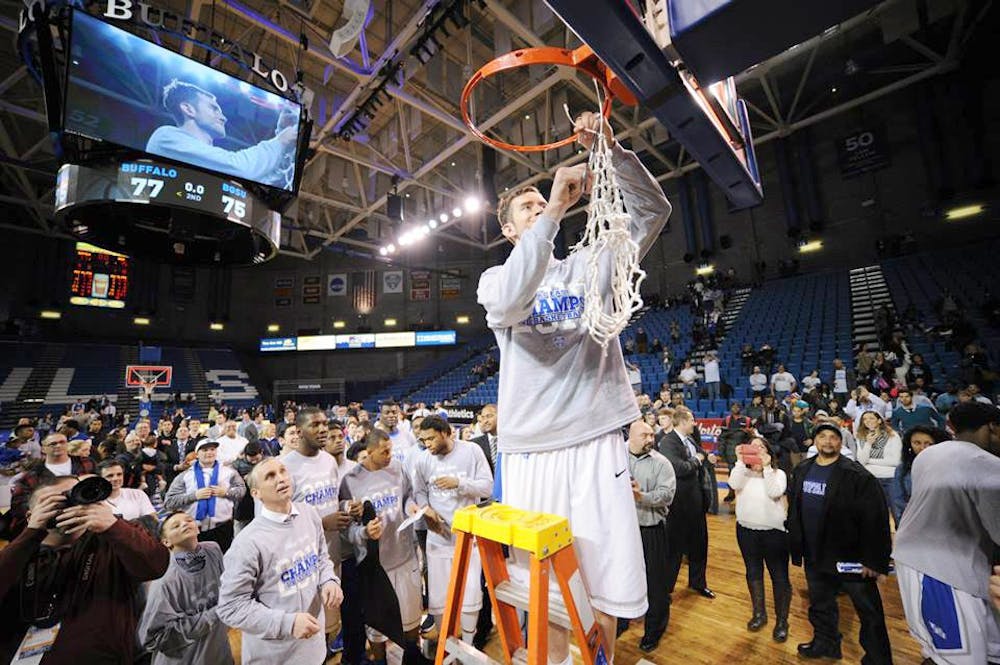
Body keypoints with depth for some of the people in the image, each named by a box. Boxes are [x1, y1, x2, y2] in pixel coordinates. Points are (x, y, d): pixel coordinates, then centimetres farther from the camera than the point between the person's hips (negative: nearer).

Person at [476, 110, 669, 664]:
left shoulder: (589, 265, 14)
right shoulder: (494, 279, 7)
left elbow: (654, 211, 6)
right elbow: (508, 305, -18)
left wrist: (611, 151, -6)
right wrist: (554, 211, -20)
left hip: (597, 441, 2)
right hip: (530, 449, -1)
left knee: (609, 580, 7)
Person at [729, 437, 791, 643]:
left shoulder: (778, 473, -5)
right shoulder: (743, 471, 1)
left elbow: (775, 493, -22)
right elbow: (734, 484, -19)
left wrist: (766, 467, -24)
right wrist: (740, 461, -22)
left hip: (774, 531, -3)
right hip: (746, 530, 3)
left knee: (779, 576, 8)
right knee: (753, 572, 16)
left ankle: (782, 620, 26)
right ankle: (759, 613, 34)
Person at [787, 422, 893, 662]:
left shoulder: (856, 475, -16)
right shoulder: (802, 470, 1)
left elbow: (875, 519, -17)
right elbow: (793, 508, 10)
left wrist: (873, 560, -18)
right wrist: (795, 543, 11)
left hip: (850, 557, -5)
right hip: (814, 556, 6)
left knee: (869, 612, 10)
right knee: (820, 605, 23)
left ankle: (877, 658, 29)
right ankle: (825, 643, 43)